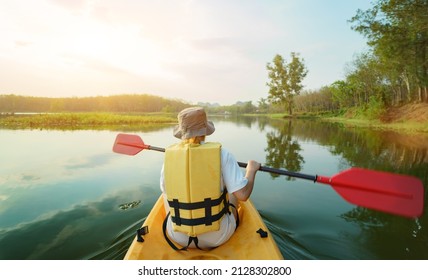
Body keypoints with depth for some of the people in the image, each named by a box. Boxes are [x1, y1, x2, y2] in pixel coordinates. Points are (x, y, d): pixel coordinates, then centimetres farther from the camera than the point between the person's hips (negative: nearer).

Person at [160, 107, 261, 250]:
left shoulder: (169, 155, -11)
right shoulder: (222, 154, -18)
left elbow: (166, 192, 4)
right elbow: (243, 195, -18)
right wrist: (251, 169, 0)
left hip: (178, 237, 2)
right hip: (218, 236, -1)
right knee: (233, 193, 26)